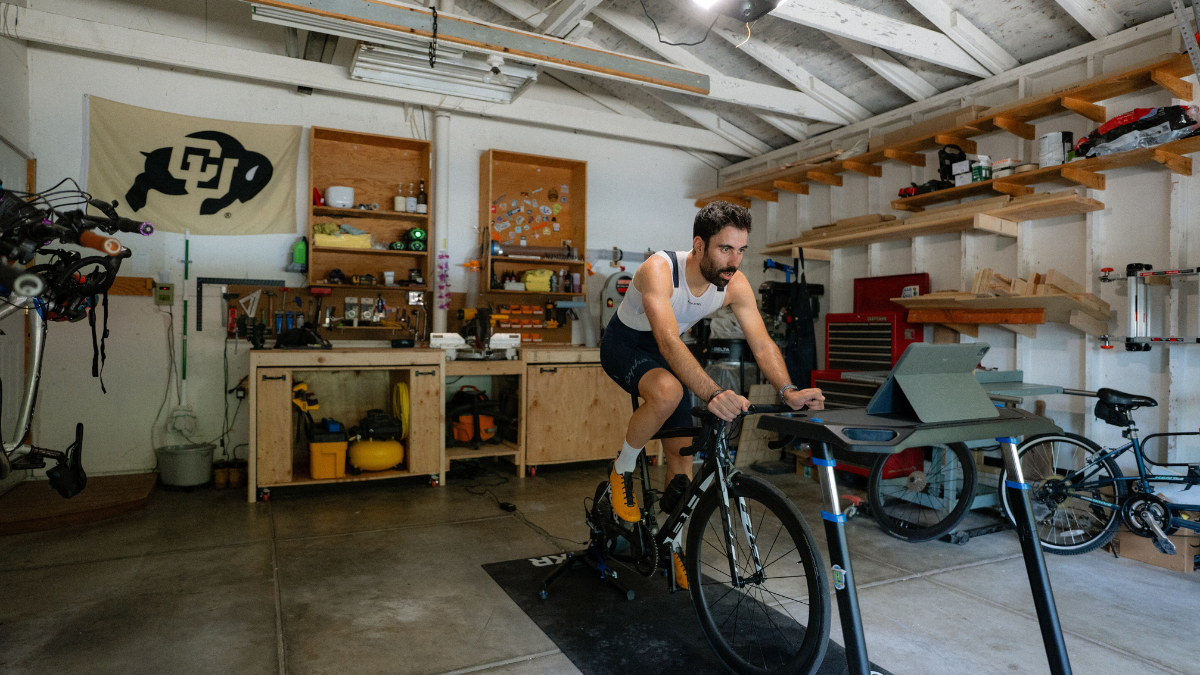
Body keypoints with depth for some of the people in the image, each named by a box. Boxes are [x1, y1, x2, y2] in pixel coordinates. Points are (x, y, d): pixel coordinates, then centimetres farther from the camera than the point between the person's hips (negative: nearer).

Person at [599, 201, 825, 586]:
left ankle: (672, 541, 26)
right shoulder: (660, 270, -35)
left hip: (668, 354, 5)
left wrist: (788, 392, -37)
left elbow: (762, 344, -19)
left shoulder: (735, 284, -18)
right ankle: (622, 472, -11)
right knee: (668, 392, -38)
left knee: (682, 455, 4)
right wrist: (713, 393, -59)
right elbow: (669, 341, -47)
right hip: (625, 343, -5)